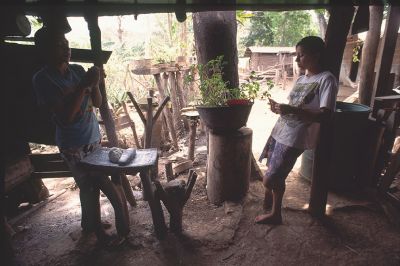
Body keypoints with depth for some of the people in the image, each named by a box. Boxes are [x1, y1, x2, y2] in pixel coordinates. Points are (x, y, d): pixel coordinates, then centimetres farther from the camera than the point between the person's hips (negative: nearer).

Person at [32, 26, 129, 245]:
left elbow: (97, 103, 5)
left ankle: (89, 223, 37)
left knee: (91, 186, 15)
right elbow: (65, 116, -22)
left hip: (94, 139, 5)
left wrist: (94, 84, -13)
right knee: (89, 186, 2)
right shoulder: (42, 79, -14)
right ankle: (98, 229, 22)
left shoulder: (78, 70, 2)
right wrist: (83, 85, -26)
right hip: (73, 146, -5)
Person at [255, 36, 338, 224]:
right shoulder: (301, 79, 13)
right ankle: (274, 213, 37)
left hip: (294, 139, -7)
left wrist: (291, 109, -27)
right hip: (279, 132, 8)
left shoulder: (327, 79, -11)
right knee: (276, 177, 16)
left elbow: (324, 115, -19)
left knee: (269, 181, -3)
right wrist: (279, 108, -1)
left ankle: (270, 208, 28)